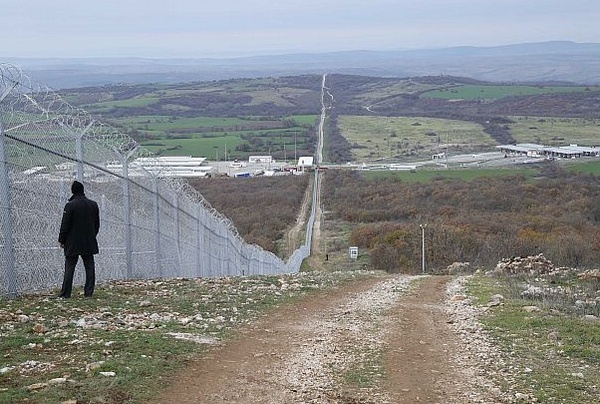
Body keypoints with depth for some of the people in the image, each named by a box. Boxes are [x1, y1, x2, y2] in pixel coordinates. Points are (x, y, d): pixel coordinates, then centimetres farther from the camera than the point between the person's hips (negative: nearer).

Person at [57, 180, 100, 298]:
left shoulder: (70, 205, -11)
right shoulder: (93, 205, 5)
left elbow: (65, 225, -9)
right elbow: (97, 224, 13)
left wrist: (62, 240, 0)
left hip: (73, 244, -4)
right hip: (89, 243, 4)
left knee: (69, 268, 0)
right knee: (89, 267, 6)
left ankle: (65, 293, 0)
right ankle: (89, 291, 4)